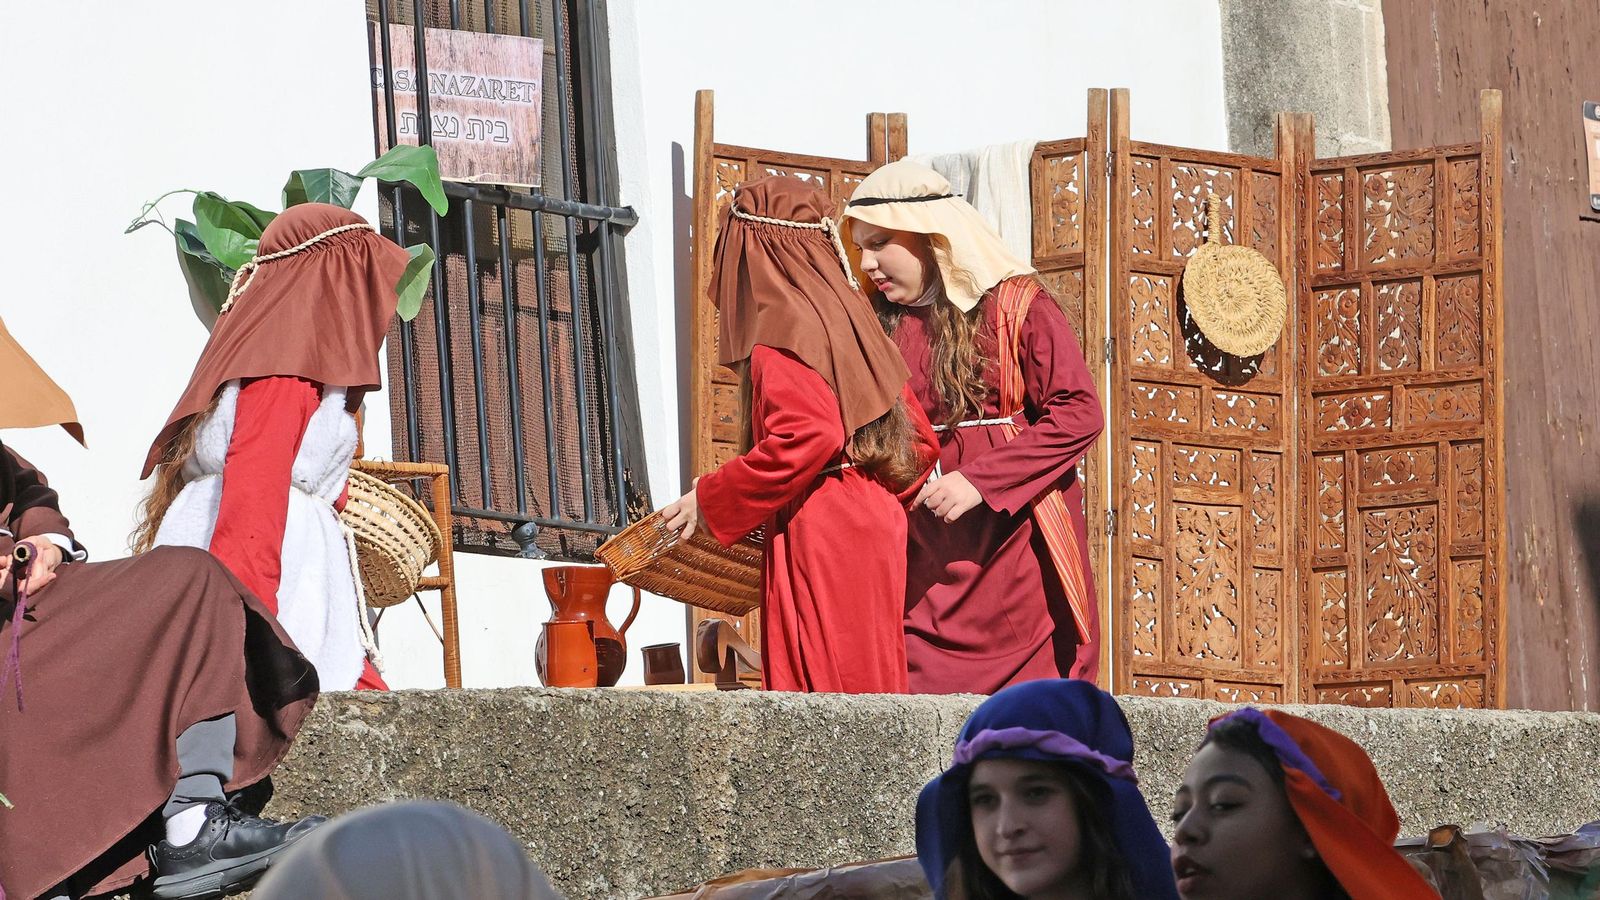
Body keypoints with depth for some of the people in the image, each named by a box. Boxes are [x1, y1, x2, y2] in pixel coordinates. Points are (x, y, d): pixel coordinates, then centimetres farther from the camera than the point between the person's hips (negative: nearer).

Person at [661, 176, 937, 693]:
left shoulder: (781, 328, -10)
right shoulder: (849, 321, 17)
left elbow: (808, 438, -23)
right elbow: (918, 441, 17)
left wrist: (711, 501, -15)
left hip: (818, 536, -9)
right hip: (877, 529, 9)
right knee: (867, 684, 10)